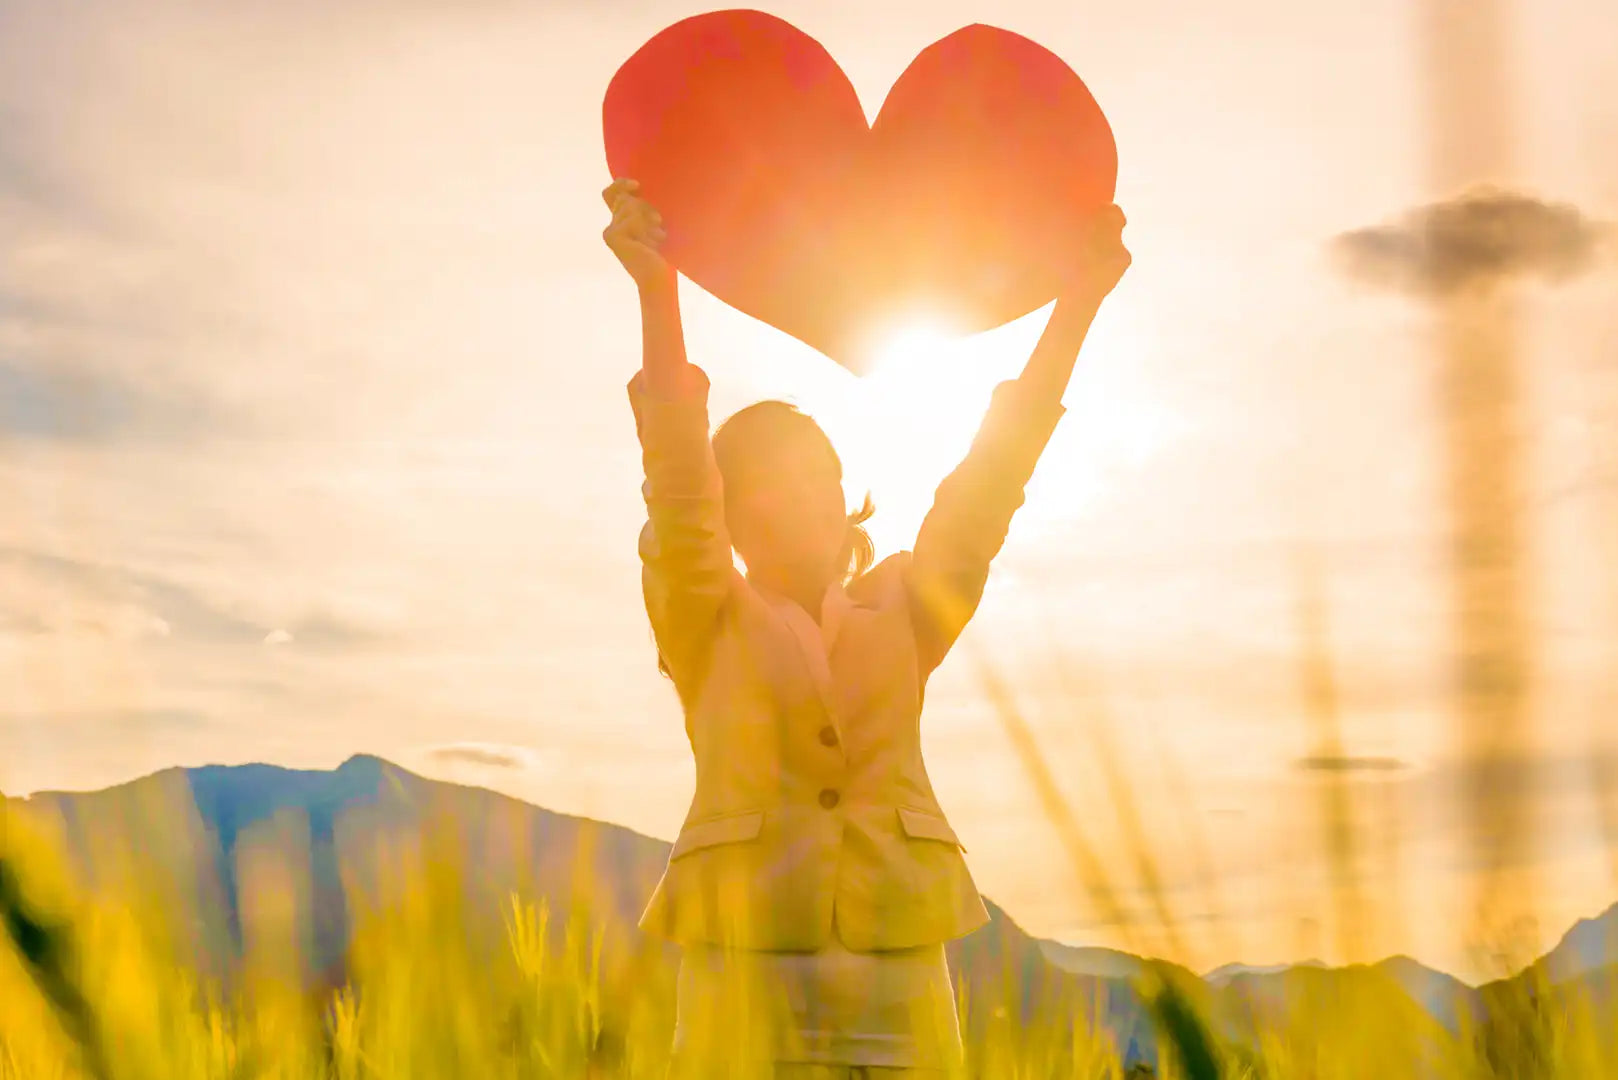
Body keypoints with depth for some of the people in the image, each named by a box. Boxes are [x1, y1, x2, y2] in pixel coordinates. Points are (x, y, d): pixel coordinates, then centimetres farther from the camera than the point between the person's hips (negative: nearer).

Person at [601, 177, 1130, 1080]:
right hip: (747, 981, -2)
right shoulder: (708, 626, 10)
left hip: (904, 981, 2)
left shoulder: (901, 617, 17)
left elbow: (989, 484, 8)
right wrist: (658, 292, -18)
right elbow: (679, 481, -5)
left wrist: (1079, 302, 0)